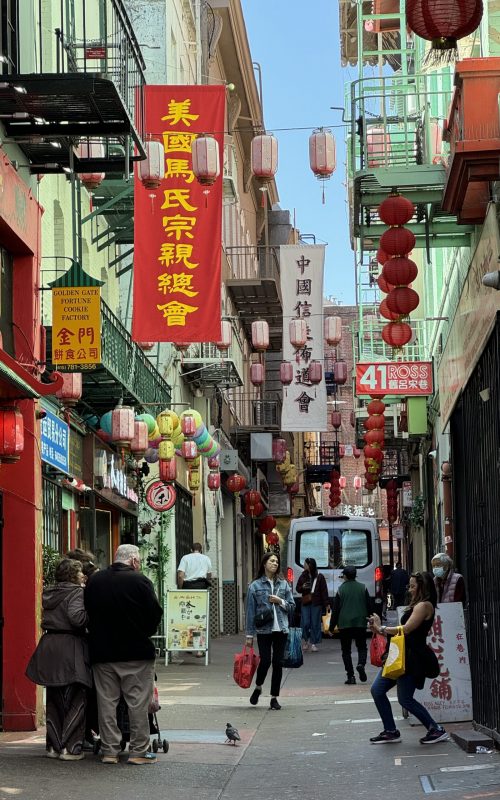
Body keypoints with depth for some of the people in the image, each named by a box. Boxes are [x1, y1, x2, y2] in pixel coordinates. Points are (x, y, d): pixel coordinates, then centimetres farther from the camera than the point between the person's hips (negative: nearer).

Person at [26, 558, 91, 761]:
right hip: (71, 649, -7)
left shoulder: (49, 593, 14)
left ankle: (53, 745, 17)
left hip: (49, 647, 7)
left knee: (54, 700, 14)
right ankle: (70, 747, -3)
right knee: (75, 701, 0)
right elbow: (76, 616, -25)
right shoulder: (77, 592, -10)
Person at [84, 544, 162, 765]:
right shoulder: (140, 581, -10)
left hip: (102, 653, 4)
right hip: (136, 652, -4)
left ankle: (109, 750, 10)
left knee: (106, 702, 9)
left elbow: (87, 614, 10)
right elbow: (155, 614, -9)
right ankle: (138, 751, 3)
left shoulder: (94, 581, 5)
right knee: (138, 702, 3)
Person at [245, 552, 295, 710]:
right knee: (265, 661, -10)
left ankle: (274, 697, 12)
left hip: (281, 629, 3)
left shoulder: (283, 584, 9)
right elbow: (250, 611, 1)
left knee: (278, 663, 2)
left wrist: (280, 602, -9)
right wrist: (249, 635, 0)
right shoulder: (255, 586, 1)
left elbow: (292, 606, 11)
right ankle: (258, 688, 18)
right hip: (264, 630, -3)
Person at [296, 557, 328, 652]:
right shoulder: (303, 576, 7)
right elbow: (297, 588, 16)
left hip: (316, 604, -2)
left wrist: (326, 604, -7)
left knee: (315, 624, 1)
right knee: (305, 623, -2)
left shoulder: (319, 577, -2)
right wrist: (302, 587, -8)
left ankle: (314, 644, 9)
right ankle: (305, 640, 19)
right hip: (305, 603, 2)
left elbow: (324, 591, -2)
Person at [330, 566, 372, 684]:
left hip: (344, 624, -2)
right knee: (362, 647, 13)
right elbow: (369, 606, 5)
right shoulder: (363, 588, 2)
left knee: (346, 650, 7)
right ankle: (361, 664, -17)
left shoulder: (341, 590, -4)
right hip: (360, 623, 2)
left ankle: (350, 676, 1)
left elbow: (335, 609, -3)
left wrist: (332, 626, 3)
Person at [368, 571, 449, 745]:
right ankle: (390, 731, 14)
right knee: (377, 690, 7)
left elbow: (406, 629, -17)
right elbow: (405, 630, 14)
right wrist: (381, 629, 4)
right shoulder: (417, 605, 20)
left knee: (405, 699, -7)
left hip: (411, 659, -10)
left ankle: (437, 730, 3)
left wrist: (381, 629, -6)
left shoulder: (424, 605, -11)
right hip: (402, 655, 10)